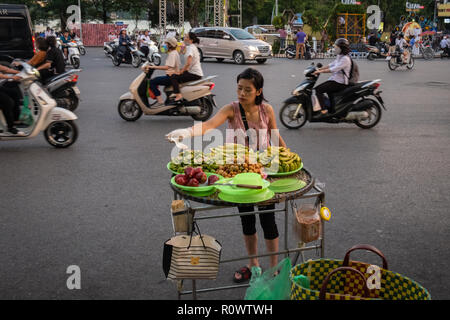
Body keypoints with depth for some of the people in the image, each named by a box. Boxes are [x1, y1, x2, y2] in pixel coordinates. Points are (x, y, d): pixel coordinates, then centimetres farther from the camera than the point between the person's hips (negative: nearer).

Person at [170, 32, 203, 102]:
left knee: (173, 77, -16)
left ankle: (178, 95, -27)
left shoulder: (190, 48, -14)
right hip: (197, 73, 10)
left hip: (195, 74, -10)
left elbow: (188, 63, -24)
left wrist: (180, 72, -15)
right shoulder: (193, 47, 17)